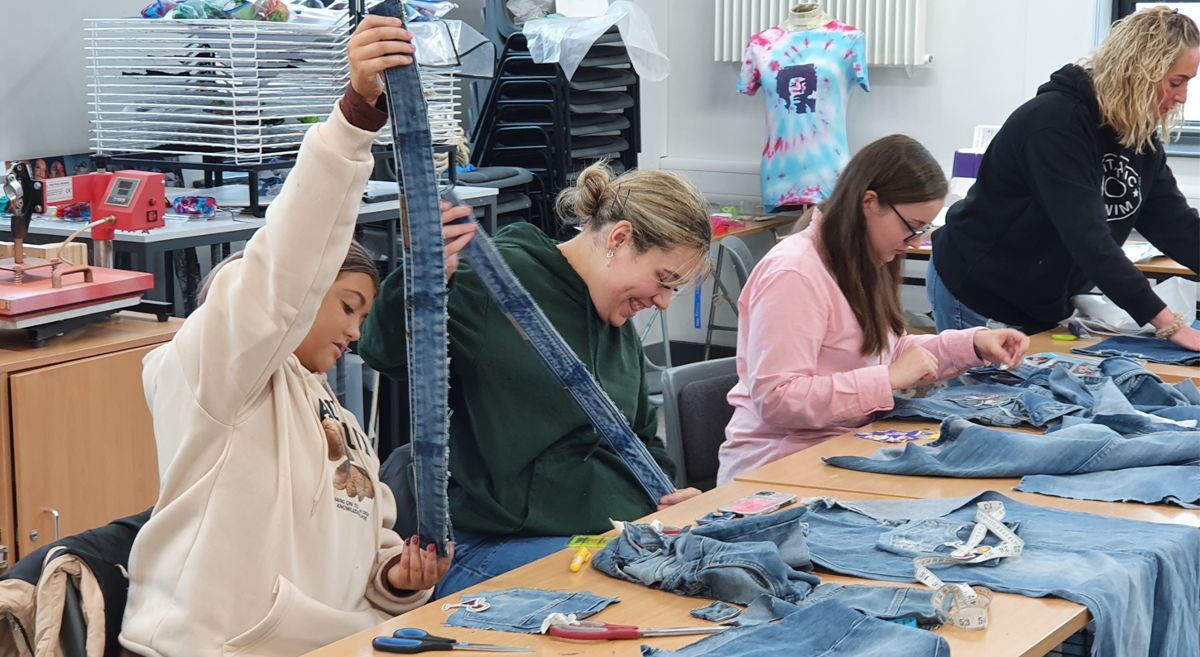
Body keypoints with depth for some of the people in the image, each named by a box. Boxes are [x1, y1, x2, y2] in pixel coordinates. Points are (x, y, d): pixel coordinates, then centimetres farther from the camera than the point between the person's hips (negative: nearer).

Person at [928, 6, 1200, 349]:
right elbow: (1086, 235, -34)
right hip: (980, 296, -7)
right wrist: (1169, 324, -36)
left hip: (1046, 302, 8)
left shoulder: (1140, 134, 0)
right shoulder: (1056, 120, -26)